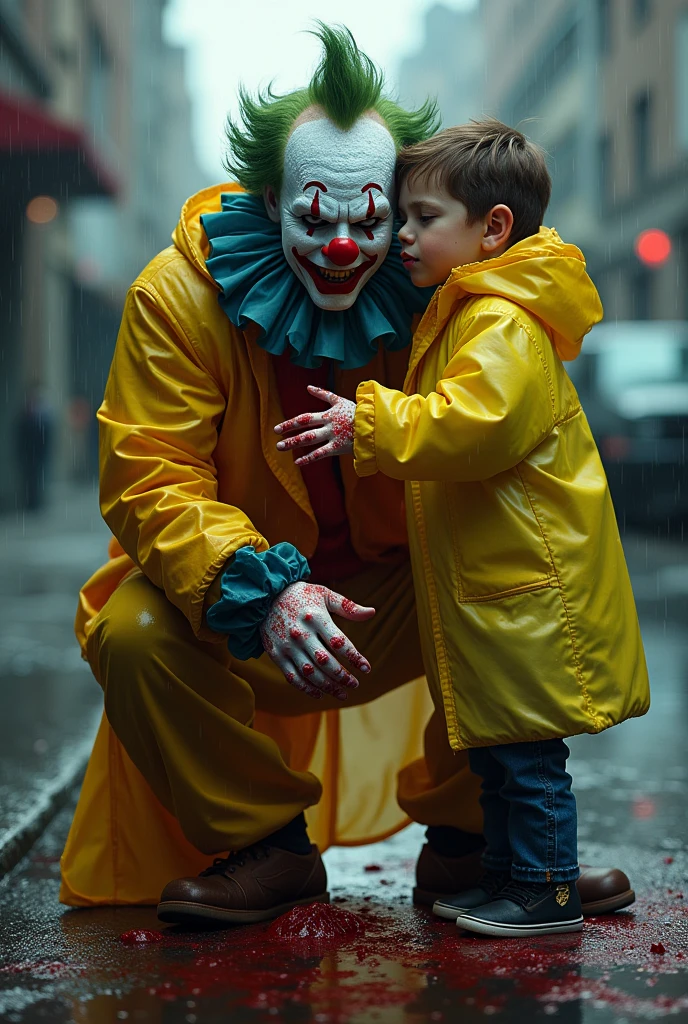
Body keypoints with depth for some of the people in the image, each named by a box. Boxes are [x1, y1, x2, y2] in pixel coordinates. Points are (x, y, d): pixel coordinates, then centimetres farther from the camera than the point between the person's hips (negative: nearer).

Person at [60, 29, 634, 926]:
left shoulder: (428, 294, -11)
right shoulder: (178, 295, -17)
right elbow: (150, 480, -22)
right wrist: (262, 591, -39)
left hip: (395, 595, 2)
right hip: (231, 598, -1)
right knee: (135, 636, -31)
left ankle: (465, 840, 2)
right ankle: (266, 844, -4)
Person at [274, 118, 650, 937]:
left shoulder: (507, 326, -18)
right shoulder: (464, 312, 16)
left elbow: (469, 424, -31)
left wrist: (369, 424, -25)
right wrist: (372, 426, 18)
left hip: (527, 583, -11)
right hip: (491, 576, 11)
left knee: (526, 746, -2)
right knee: (496, 746, 18)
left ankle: (548, 892, 9)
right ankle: (505, 876, 29)